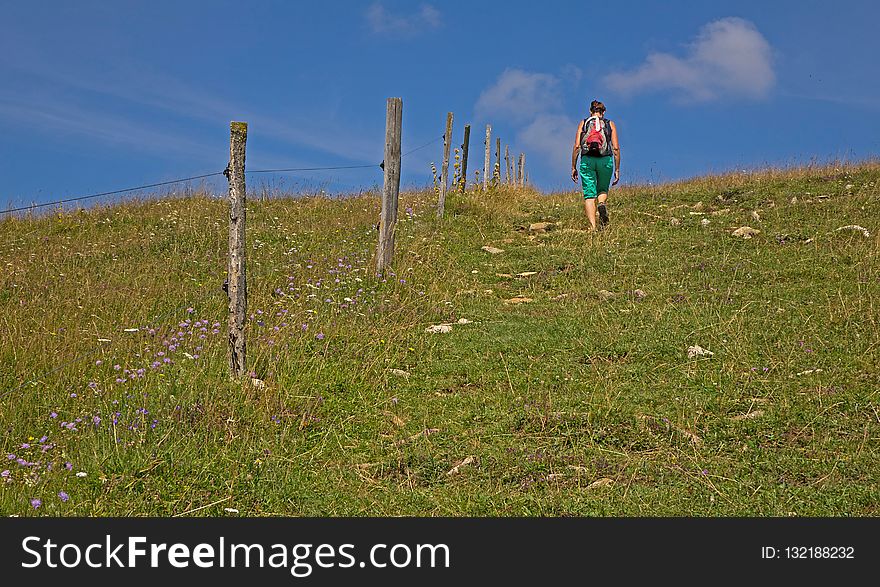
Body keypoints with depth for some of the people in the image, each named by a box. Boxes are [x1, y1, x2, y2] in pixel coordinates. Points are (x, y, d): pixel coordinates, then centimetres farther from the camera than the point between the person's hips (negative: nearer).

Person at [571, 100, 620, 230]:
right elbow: (616, 148, 5)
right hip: (605, 160, 1)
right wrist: (617, 169, 9)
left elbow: (576, 146, 4)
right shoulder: (610, 124, 13)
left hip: (587, 160, 0)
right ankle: (602, 204, -14)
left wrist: (573, 167, 8)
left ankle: (592, 227, -14)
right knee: (603, 190, 21)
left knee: (589, 195, 0)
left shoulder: (583, 123, 12)